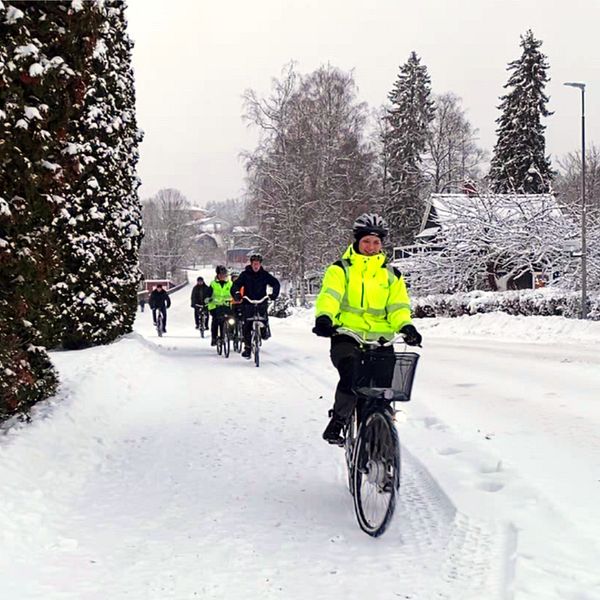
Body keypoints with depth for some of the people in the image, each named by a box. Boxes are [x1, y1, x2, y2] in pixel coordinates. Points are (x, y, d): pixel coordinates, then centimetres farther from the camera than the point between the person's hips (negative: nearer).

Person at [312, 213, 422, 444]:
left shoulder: (391, 275, 18)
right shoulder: (340, 269, 8)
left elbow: (398, 306, 8)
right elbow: (329, 295, -9)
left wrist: (406, 326, -14)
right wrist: (323, 317, -30)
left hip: (381, 339, 3)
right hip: (346, 336, -3)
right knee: (351, 373, -30)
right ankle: (338, 421, -10)